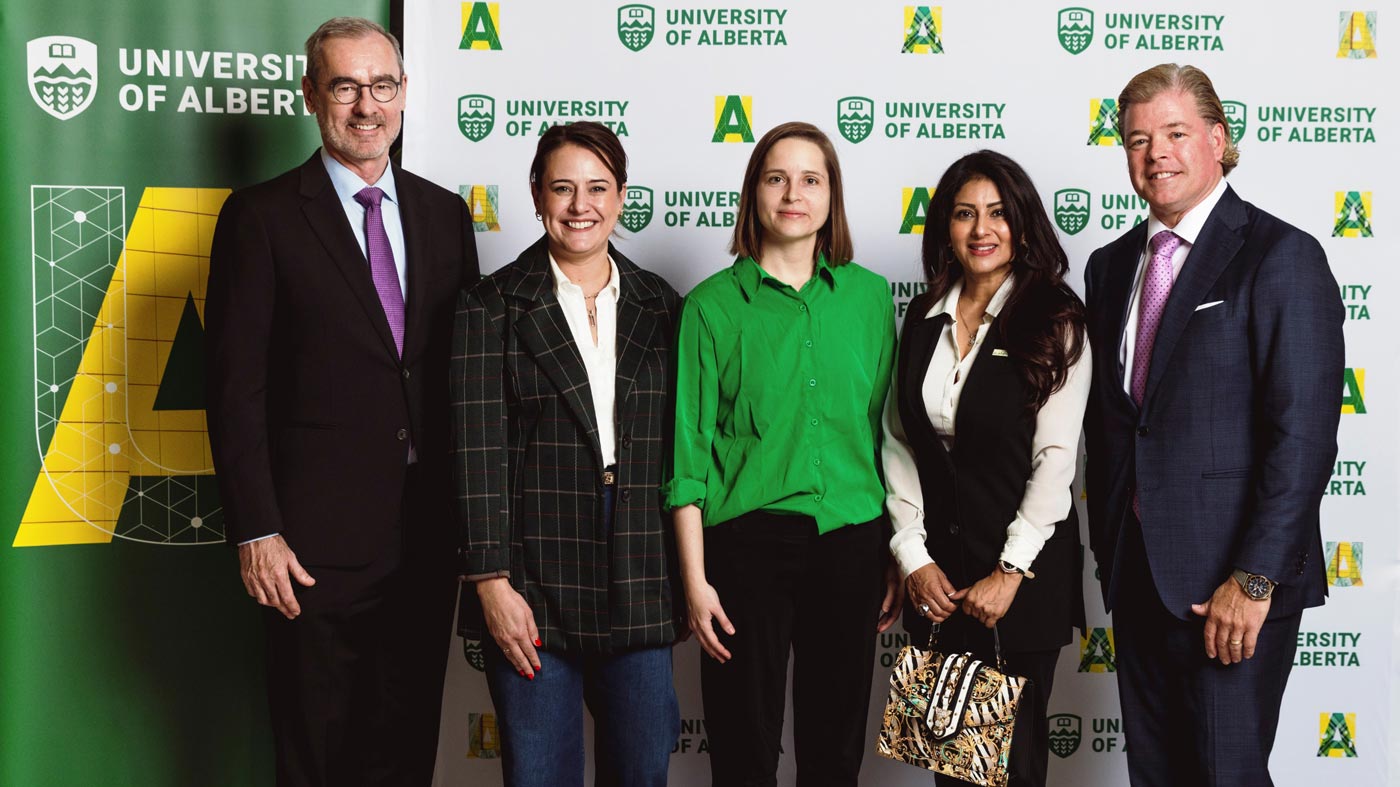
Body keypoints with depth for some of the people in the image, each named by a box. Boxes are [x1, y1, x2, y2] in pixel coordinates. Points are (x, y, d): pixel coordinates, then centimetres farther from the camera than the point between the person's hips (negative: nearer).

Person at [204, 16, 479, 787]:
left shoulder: (444, 214, 9)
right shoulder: (262, 216, -4)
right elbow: (237, 387, -8)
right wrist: (257, 531, -13)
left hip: (429, 535, 4)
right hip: (318, 541, -4)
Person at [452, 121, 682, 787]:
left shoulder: (659, 306, 9)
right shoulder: (492, 306, -1)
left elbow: (677, 446, 11)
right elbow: (479, 452, -6)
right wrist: (491, 582, -11)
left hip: (639, 583, 3)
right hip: (534, 585, -2)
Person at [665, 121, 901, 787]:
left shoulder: (869, 295, 8)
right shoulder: (712, 305, 0)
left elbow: (888, 429, 10)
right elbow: (689, 451, -1)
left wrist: (898, 559, 7)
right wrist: (695, 578, -6)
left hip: (851, 539, 3)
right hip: (748, 540, -2)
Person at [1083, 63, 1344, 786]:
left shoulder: (1282, 257, -9)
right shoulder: (1112, 265, 12)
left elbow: (1304, 435, -15)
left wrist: (1255, 579, -18)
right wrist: (1109, 551, 10)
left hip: (1232, 581, -6)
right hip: (1137, 572, 6)